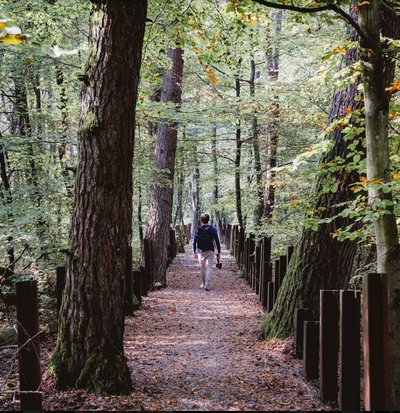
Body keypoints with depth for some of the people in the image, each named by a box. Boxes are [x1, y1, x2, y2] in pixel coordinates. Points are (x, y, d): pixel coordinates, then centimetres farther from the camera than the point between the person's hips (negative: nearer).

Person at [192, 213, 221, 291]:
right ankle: (207, 285, -14)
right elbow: (217, 242, -3)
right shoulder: (212, 230, -3)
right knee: (209, 268, -1)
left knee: (203, 268, 15)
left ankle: (203, 284, 25)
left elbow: (194, 242, -1)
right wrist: (218, 252, 3)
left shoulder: (197, 230, -1)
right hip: (210, 252, -1)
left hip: (200, 252, 1)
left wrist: (194, 252, 6)